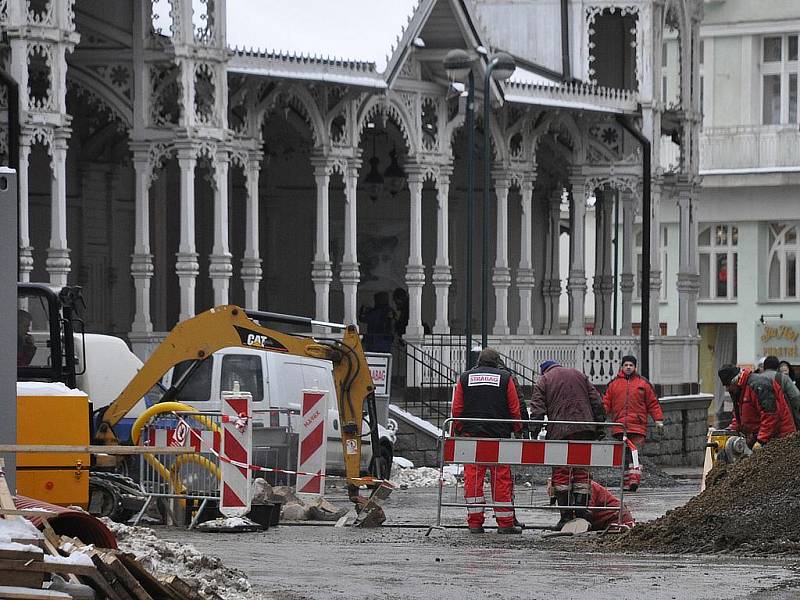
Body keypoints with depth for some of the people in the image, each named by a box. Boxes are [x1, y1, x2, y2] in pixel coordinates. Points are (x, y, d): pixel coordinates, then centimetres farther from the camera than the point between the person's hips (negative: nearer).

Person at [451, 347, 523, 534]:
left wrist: (460, 431, 17)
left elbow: (456, 410, 8)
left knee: (473, 478, 3)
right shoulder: (505, 378, 4)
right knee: (501, 479, 2)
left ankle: (474, 522, 1)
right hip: (499, 436, -1)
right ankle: (505, 523, 3)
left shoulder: (465, 378, 8)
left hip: (471, 436, 1)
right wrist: (518, 430, 16)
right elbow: (515, 409, 3)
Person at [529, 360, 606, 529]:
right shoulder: (578, 375, 19)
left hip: (560, 432, -3)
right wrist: (600, 425, 14)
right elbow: (597, 402, 13)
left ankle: (566, 516, -2)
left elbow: (537, 411, -1)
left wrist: (534, 434, -1)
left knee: (561, 473, 2)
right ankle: (581, 513, 2)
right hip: (585, 430, 3)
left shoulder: (543, 381, 9)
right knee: (582, 471, 8)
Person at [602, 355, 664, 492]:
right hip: (619, 427, 2)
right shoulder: (614, 384, 14)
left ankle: (634, 479, -20)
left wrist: (658, 419, 4)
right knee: (624, 455, 3)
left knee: (635, 453, -13)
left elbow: (653, 403, 12)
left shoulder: (643, 384, 11)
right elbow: (606, 402, 13)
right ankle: (626, 482, 6)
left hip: (637, 427, -2)